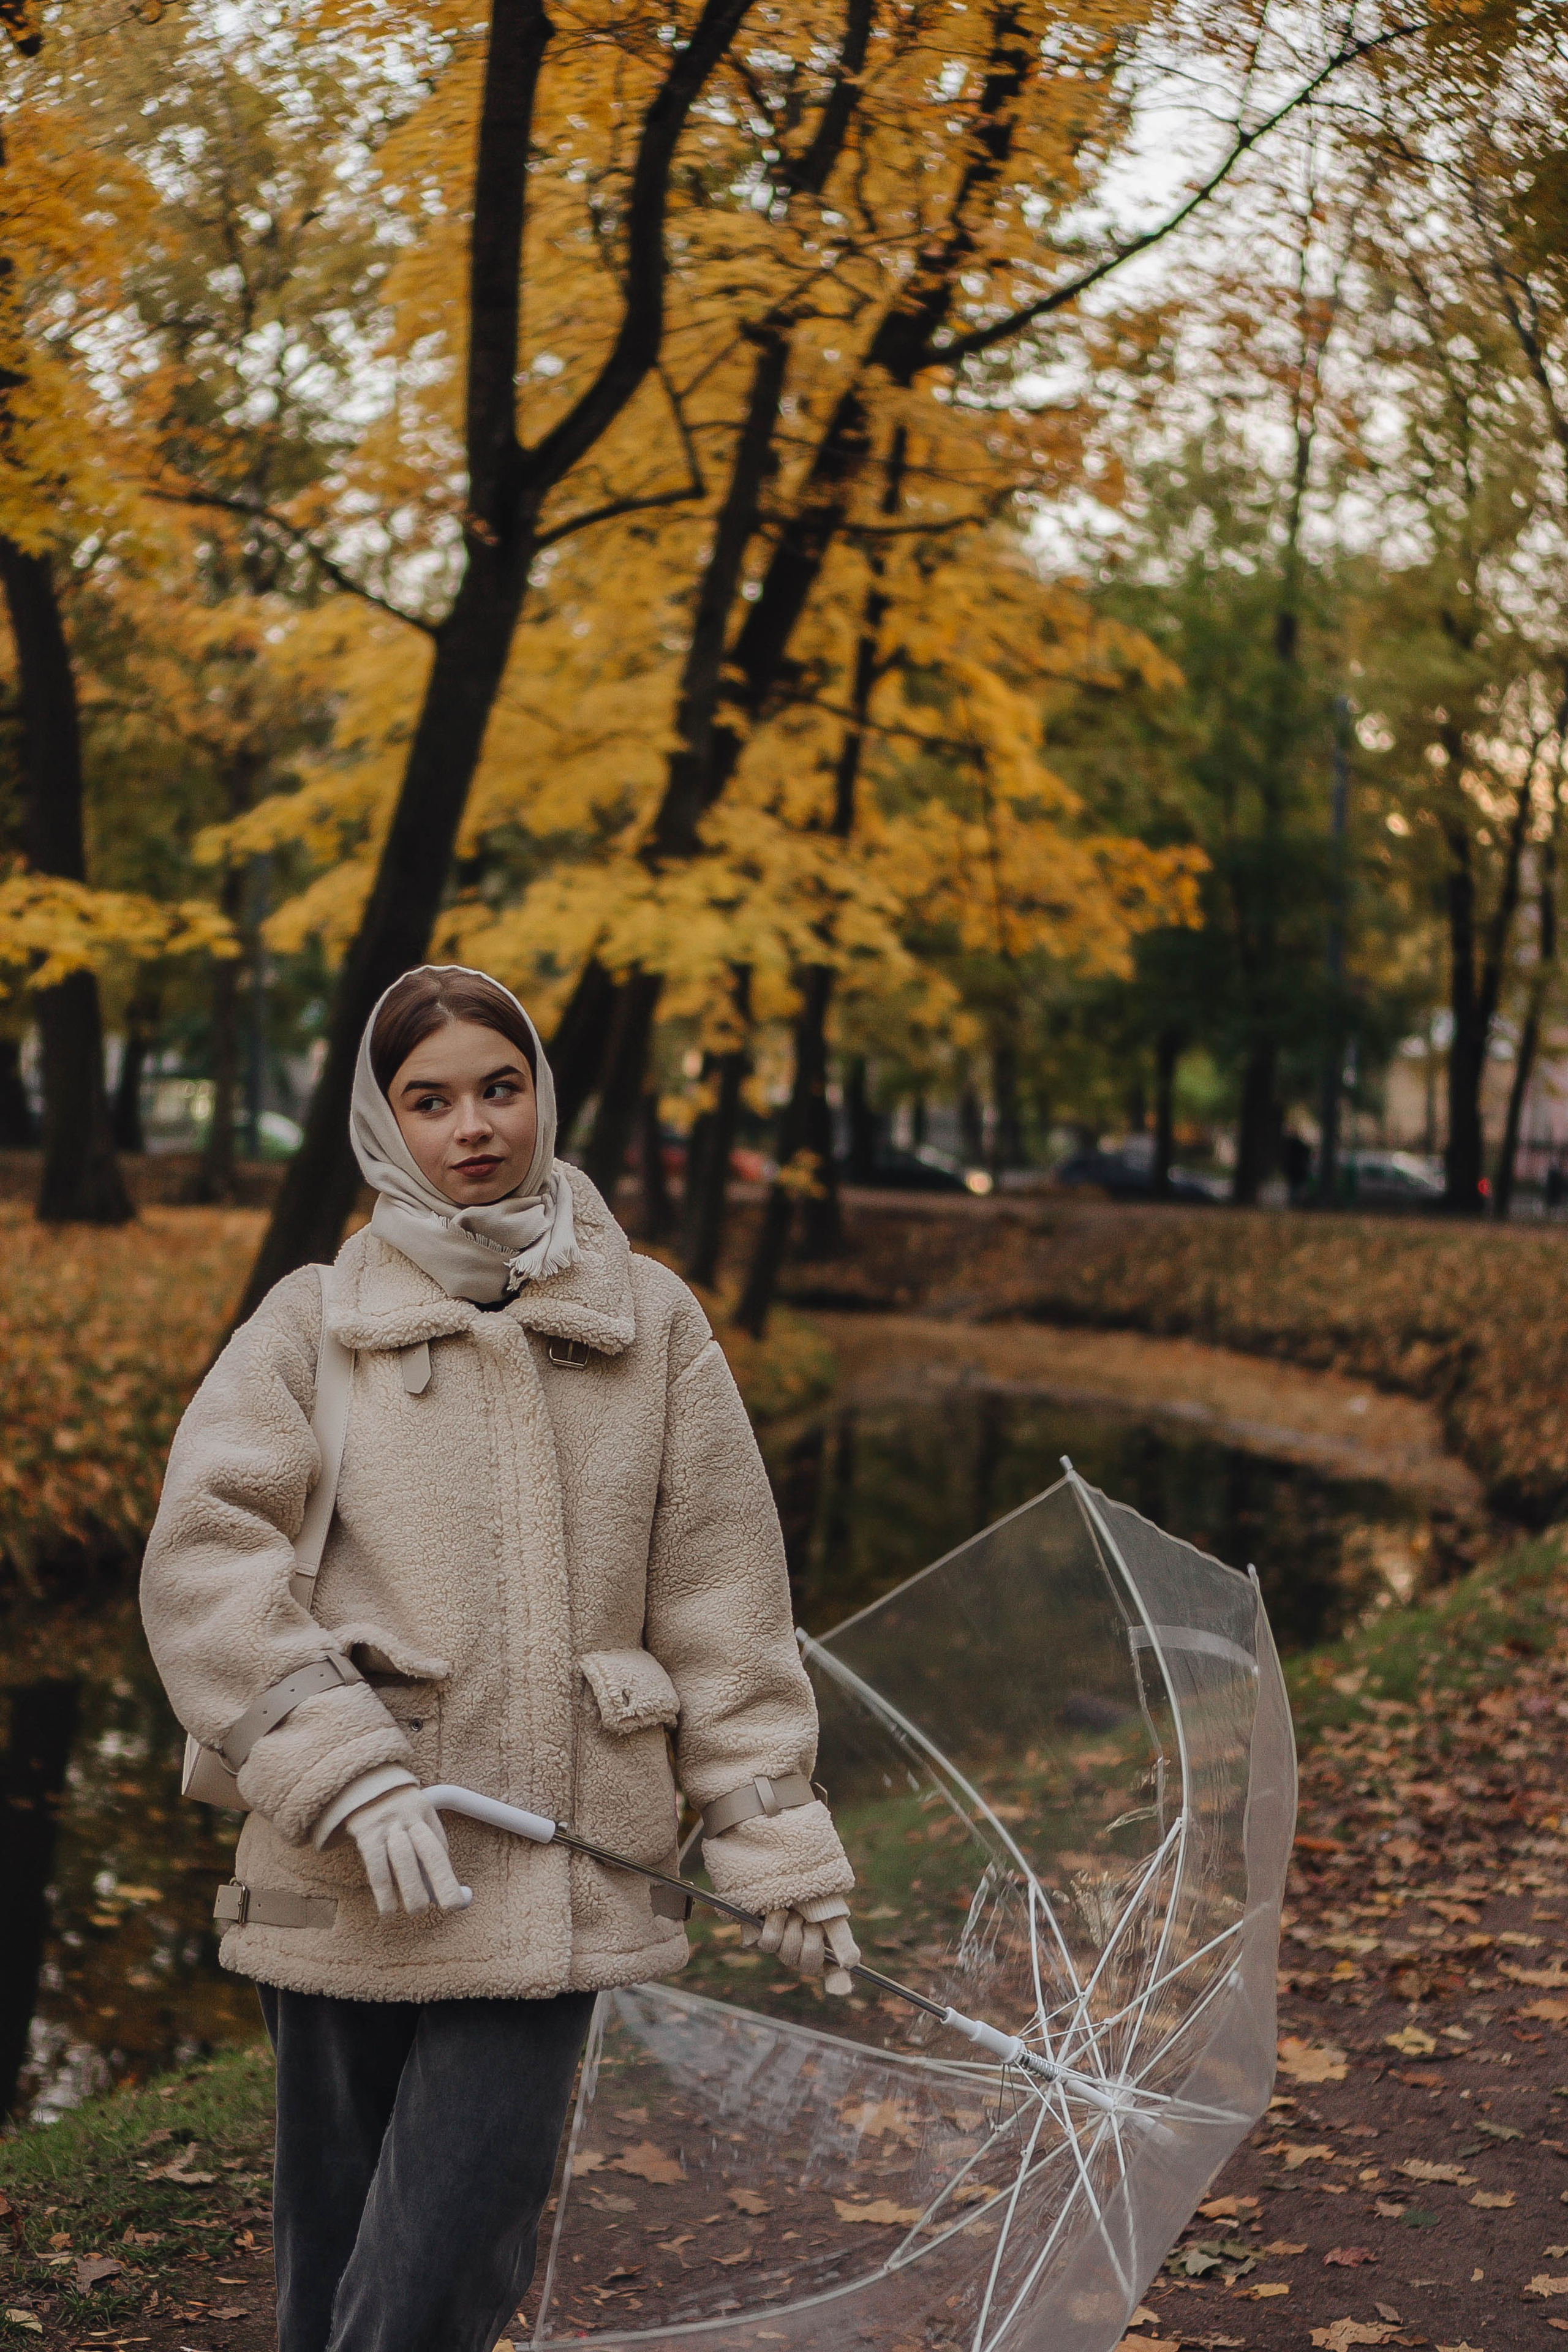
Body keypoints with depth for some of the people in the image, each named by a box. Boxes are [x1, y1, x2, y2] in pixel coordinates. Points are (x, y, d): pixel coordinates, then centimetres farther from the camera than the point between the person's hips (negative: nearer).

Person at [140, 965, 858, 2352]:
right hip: (348, 1881, 0)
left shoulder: (652, 1325, 9)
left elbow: (722, 1603, 11)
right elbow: (204, 1559, -7)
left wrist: (778, 1846, 9)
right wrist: (350, 1774, -17)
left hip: (553, 1891, 0)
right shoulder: (314, 1326, 5)